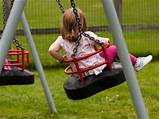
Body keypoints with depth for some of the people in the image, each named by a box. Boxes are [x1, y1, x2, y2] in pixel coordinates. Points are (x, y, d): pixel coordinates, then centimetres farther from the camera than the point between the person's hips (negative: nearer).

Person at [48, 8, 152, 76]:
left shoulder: (62, 39, -5)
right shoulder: (87, 36, -17)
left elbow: (51, 50, -14)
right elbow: (106, 42, -8)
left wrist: (61, 59, 3)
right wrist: (106, 40, 16)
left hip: (79, 72, 6)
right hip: (95, 68, -6)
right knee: (114, 49, 11)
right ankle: (136, 63, 23)